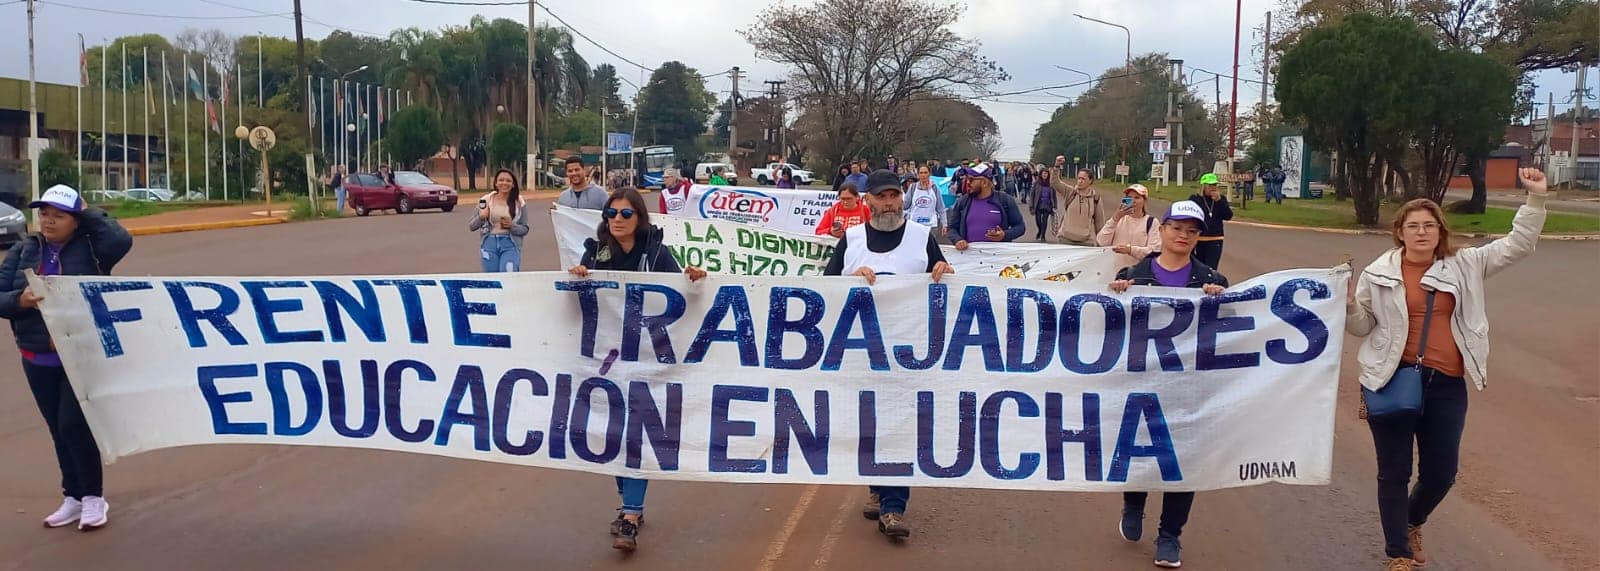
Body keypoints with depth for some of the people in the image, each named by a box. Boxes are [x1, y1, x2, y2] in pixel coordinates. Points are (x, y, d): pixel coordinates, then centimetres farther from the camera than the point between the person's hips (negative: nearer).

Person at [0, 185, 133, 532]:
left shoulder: (89, 248, -6)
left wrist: (89, 213, -13)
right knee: (58, 430, 13)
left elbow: (121, 240, -27)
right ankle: (73, 497, 27)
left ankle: (94, 497, 11)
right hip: (38, 360, 5)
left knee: (73, 425, -8)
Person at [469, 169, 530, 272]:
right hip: (489, 243, 2)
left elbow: (525, 229, 6)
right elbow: (471, 226, 7)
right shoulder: (486, 200, 4)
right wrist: (481, 217, -13)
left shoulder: (519, 203, 4)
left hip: (510, 244, -2)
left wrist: (511, 226, -13)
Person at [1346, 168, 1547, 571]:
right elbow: (1361, 326, 6)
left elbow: (1518, 246, 5)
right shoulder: (1379, 273, 1)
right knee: (1394, 472, 5)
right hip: (1393, 382, -2)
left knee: (1441, 471, 9)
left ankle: (1413, 522, 41)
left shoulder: (1465, 265, 7)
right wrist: (1348, 303, -14)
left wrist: (1536, 198, -3)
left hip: (1446, 385, 2)